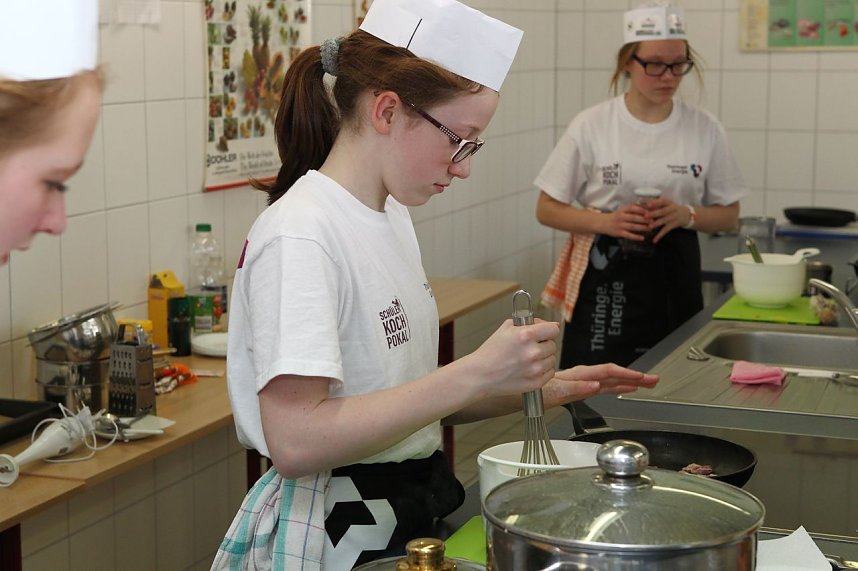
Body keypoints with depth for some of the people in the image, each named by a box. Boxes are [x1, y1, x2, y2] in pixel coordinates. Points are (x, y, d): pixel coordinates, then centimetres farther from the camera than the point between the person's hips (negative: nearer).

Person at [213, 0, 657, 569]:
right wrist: (477, 374, -28)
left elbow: (404, 396, 10)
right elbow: (295, 441, -28)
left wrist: (534, 388, -1)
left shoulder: (393, 215, 7)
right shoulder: (299, 238, -20)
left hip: (416, 512, 8)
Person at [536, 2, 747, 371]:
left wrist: (687, 215, -12)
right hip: (604, 278, -2)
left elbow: (728, 215, 10)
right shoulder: (591, 126, -3)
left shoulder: (705, 129, 2)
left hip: (674, 280, 2)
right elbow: (547, 210, 1)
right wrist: (605, 221, -16)